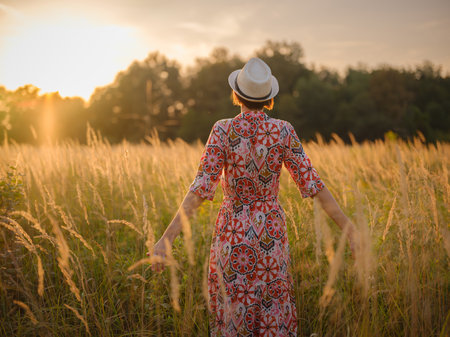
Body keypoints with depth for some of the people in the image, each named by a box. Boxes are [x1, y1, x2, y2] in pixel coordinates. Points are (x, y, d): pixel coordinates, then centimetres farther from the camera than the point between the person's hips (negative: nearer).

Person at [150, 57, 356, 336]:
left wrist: (166, 239, -18)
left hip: (232, 233, -1)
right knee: (273, 314, 14)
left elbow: (202, 187, -18)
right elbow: (311, 183, -8)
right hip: (271, 234, 1)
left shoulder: (223, 130, -11)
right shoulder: (284, 131, -7)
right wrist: (348, 229, -2)